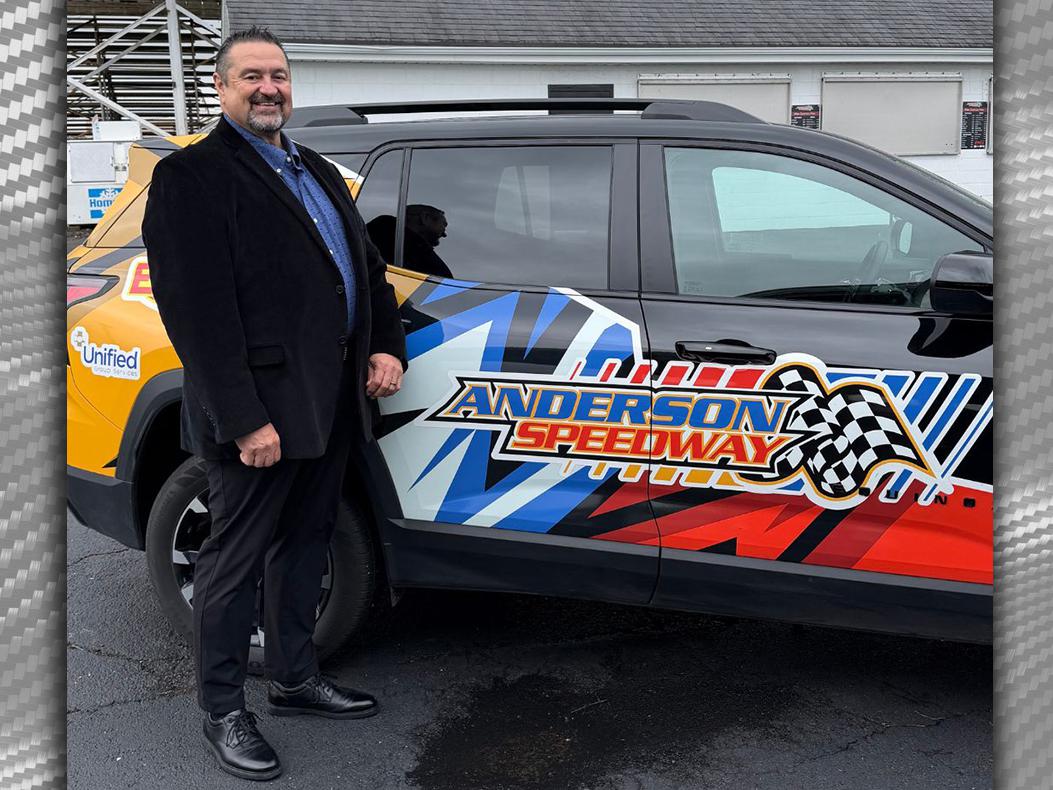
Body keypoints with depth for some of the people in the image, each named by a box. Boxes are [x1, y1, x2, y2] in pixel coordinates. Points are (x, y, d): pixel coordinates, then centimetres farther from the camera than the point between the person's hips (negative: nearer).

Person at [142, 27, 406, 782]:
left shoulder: (319, 171, 18)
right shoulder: (193, 175, -9)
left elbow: (367, 265, 22)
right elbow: (199, 310, -17)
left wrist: (387, 346, 5)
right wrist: (244, 419, -21)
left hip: (330, 400, 8)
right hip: (260, 407, -8)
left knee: (305, 543, 18)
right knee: (237, 557, 4)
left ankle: (296, 677, 34)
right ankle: (224, 712, 18)